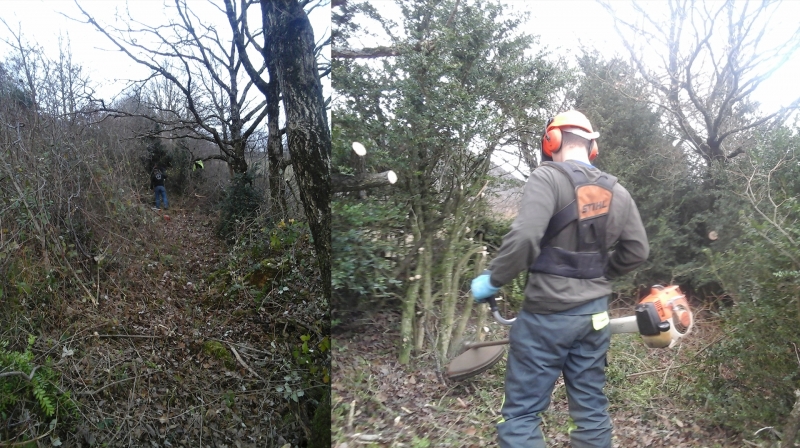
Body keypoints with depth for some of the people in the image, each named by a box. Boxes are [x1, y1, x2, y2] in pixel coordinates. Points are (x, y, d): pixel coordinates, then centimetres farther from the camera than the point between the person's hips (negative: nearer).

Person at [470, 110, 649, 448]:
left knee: (522, 412, 3)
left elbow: (523, 237, -26)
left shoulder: (549, 177, -13)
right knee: (591, 408, 17)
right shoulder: (617, 191, 7)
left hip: (547, 315, -6)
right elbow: (637, 251, 12)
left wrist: (492, 280, -13)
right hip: (594, 314, 7)